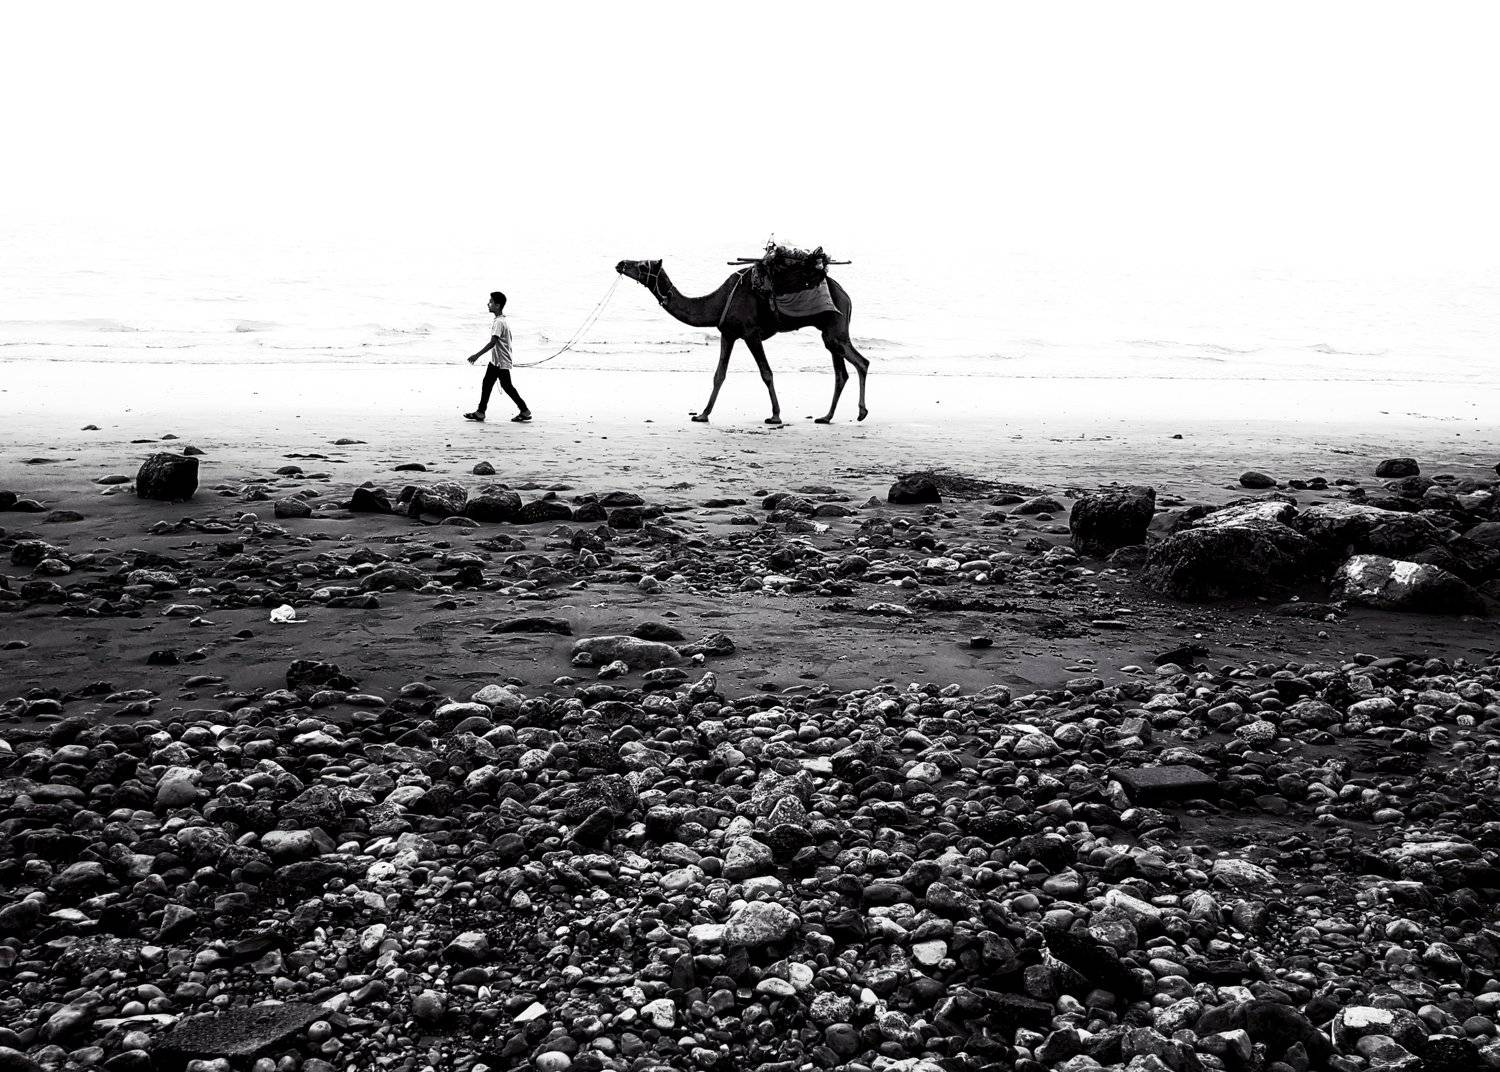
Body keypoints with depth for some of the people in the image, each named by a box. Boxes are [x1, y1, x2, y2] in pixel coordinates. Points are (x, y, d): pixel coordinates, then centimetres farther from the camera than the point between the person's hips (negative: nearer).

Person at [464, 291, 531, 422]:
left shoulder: (499, 322, -20)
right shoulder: (502, 320, 10)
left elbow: (492, 342, -27)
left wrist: (477, 356, -29)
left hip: (501, 362, -10)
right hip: (495, 361, 10)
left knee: (507, 386, -2)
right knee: (486, 384, 9)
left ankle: (525, 411, 6)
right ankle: (480, 412, 12)